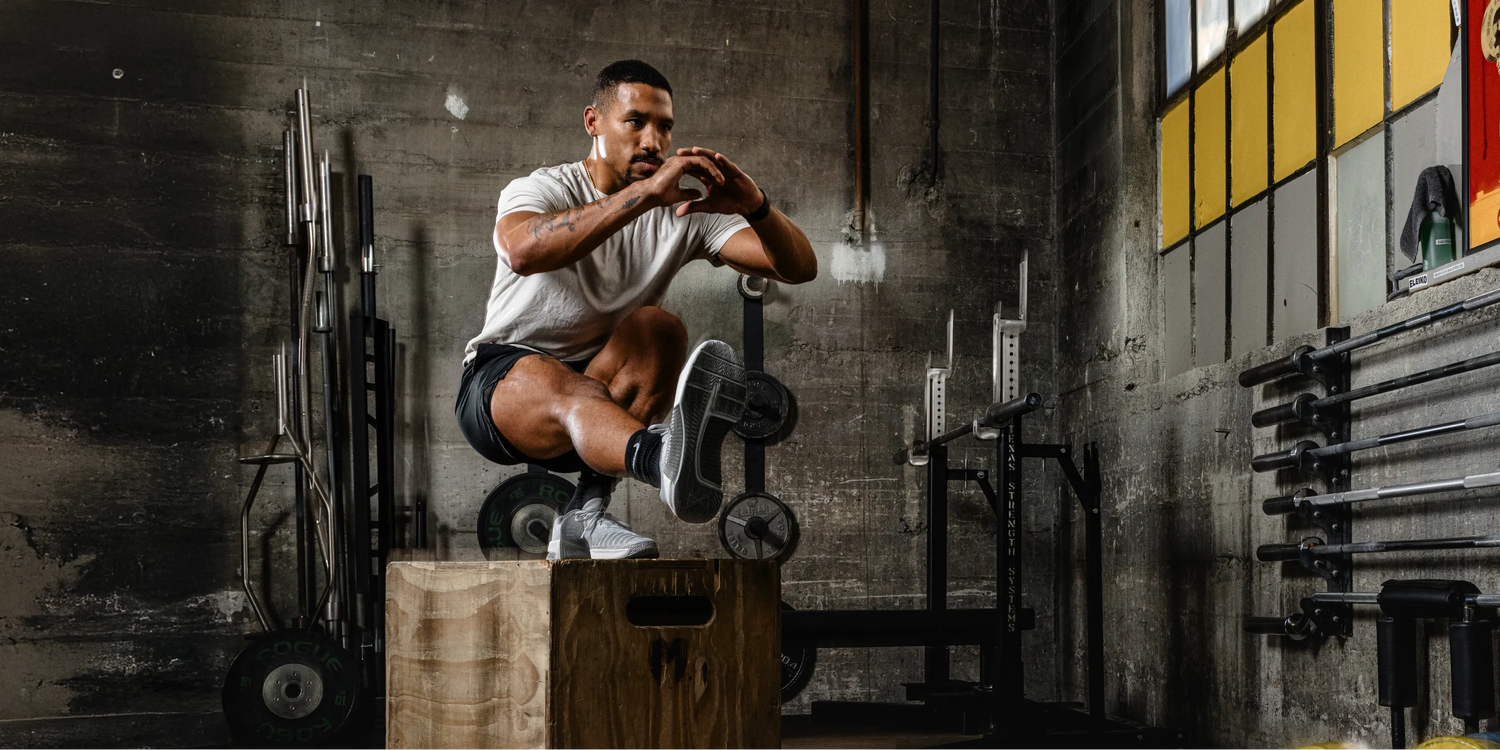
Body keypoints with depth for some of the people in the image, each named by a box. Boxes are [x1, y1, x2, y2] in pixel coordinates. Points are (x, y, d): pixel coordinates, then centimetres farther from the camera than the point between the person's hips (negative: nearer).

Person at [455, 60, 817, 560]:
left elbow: (799, 268, -8)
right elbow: (524, 251, -36)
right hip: (499, 382, -4)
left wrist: (755, 207, -30)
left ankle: (585, 515, -30)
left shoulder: (684, 211, 1)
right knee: (570, 392, -40)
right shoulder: (542, 189, -9)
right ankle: (665, 460, -77)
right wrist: (646, 192, -42)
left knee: (659, 328, -27)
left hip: (601, 384, 5)